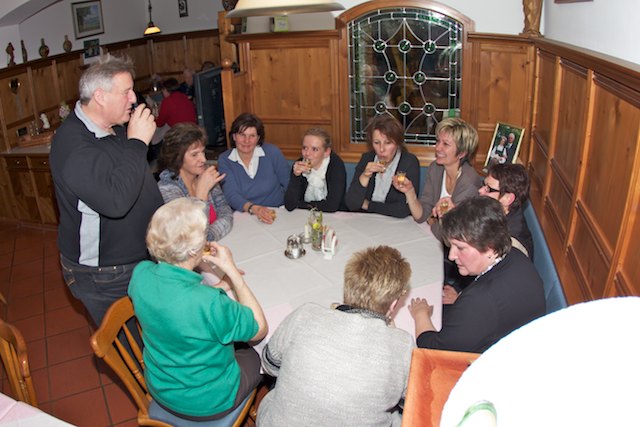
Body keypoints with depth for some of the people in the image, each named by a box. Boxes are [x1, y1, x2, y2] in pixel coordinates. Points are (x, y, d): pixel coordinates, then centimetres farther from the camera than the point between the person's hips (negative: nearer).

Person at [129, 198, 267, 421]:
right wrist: (231, 270, -23)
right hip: (206, 403, -5)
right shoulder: (209, 303, -40)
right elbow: (260, 329, -21)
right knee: (256, 355, 23)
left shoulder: (140, 274, -20)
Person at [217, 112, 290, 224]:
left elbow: (289, 184, 4)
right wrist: (254, 209, -29)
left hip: (277, 215, -1)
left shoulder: (272, 152, -1)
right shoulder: (224, 160, 0)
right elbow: (231, 195, -11)